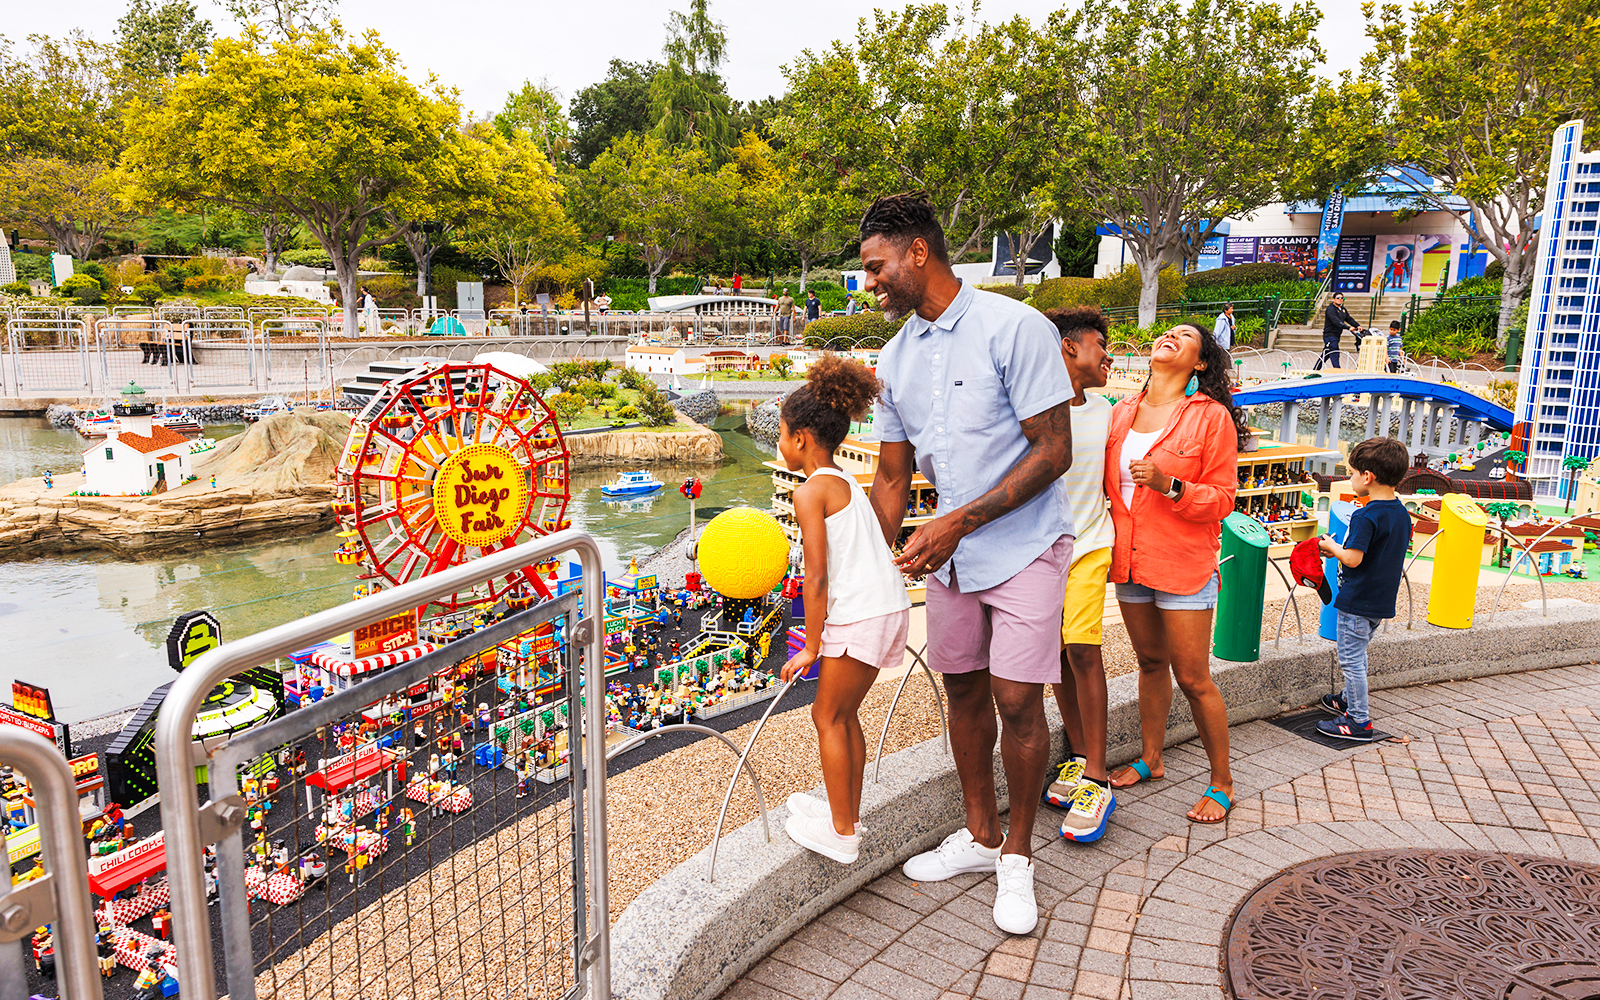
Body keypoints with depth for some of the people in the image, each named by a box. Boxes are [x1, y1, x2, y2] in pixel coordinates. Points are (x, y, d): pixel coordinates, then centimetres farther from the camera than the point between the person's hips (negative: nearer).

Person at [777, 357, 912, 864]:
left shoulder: (811, 492, -12)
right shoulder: (846, 482, 16)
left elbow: (817, 577, -16)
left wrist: (811, 646, -10)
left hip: (860, 616, -9)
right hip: (889, 605, 9)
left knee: (828, 716, 5)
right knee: (842, 713, 19)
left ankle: (842, 835, 14)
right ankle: (848, 815, 30)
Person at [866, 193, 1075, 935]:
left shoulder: (1015, 328, -16)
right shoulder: (896, 358, 5)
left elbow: (1054, 451, -18)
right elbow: (893, 474, 10)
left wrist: (958, 522, -23)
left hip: (1023, 547, -6)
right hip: (949, 551, 6)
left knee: (1017, 702, -4)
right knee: (963, 691, 13)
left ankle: (1017, 856, 17)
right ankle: (980, 836, 32)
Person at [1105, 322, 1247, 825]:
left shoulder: (1211, 416, -9)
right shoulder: (1122, 412, 6)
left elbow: (1222, 498, -11)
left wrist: (1168, 485, -25)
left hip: (1184, 566, -5)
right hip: (1130, 561, 5)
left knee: (1192, 679, 1)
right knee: (1150, 663, 19)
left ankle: (1221, 782, 19)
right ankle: (1150, 759, 35)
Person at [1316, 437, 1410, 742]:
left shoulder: (1365, 516, -22)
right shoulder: (1402, 513, 6)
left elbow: (1353, 559, -26)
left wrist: (1332, 547, -7)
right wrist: (1340, 550, 13)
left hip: (1356, 602, -9)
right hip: (1382, 601, 9)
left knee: (1351, 659, 0)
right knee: (1358, 655, 24)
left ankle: (1359, 721, 6)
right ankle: (1349, 701, 39)